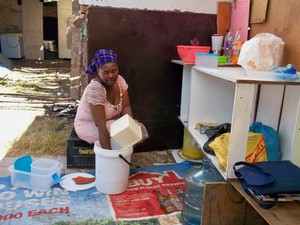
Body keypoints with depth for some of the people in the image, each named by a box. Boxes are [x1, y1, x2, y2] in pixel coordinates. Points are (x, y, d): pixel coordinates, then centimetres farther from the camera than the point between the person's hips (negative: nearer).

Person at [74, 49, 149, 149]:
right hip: (89, 125, -7)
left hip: (111, 120, 7)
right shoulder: (94, 89, -32)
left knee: (139, 129, -10)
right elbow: (101, 126, -35)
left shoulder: (120, 80, -11)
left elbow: (126, 106, -6)